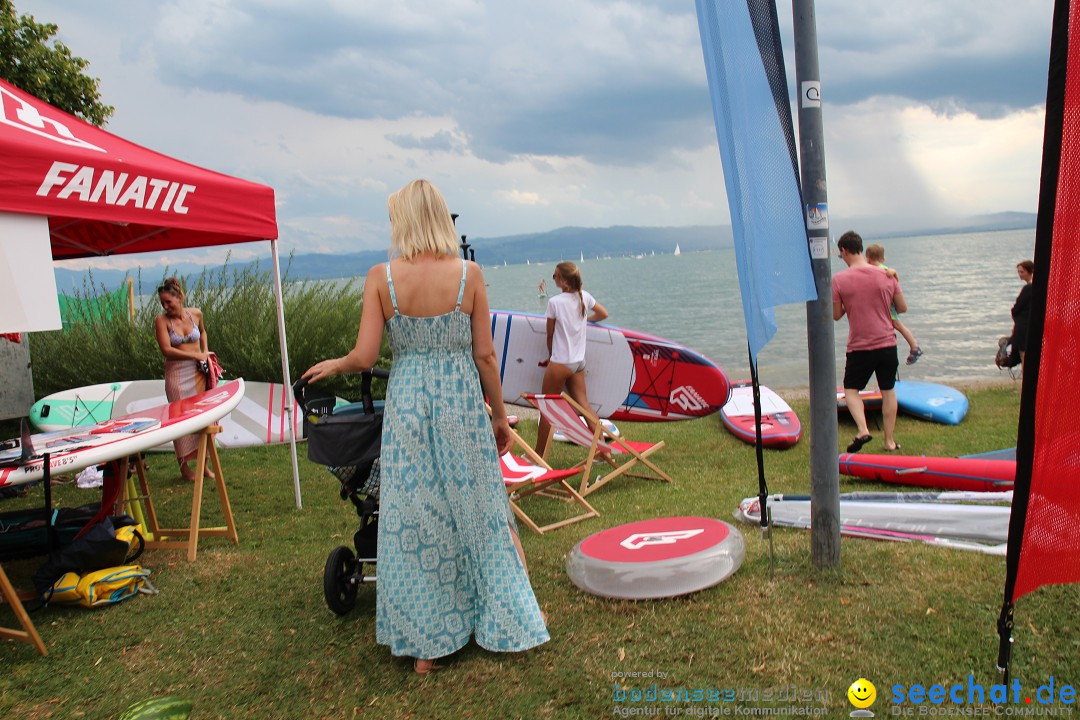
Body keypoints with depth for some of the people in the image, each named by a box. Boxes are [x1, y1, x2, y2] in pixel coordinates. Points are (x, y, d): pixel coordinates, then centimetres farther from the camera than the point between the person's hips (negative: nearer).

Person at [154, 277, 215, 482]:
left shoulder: (195, 314, 5)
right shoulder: (161, 321, -5)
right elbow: (167, 350, -13)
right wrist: (197, 355, -12)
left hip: (198, 372, 3)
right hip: (177, 374, -3)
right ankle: (184, 466, 10)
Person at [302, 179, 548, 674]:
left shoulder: (381, 277, -8)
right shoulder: (469, 274, -7)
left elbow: (364, 357, -10)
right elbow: (485, 355, -4)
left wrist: (332, 365, 12)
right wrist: (499, 415, 7)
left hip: (406, 401, 0)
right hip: (461, 401, 0)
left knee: (412, 521, 11)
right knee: (478, 509, 16)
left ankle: (425, 645, 23)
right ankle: (508, 619, 31)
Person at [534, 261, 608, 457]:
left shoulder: (555, 302, -14)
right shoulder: (585, 297, 1)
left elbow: (550, 334, -4)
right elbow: (603, 314, 17)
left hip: (559, 363, -6)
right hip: (579, 362, 6)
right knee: (584, 406, 9)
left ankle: (539, 455, 12)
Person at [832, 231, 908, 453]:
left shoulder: (839, 279, -10)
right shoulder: (887, 276, -1)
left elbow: (836, 315, -3)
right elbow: (903, 308, 7)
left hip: (859, 347, -3)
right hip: (887, 344, 3)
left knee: (851, 389, 14)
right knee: (888, 391, 16)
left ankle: (862, 430, -7)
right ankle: (890, 441, 20)